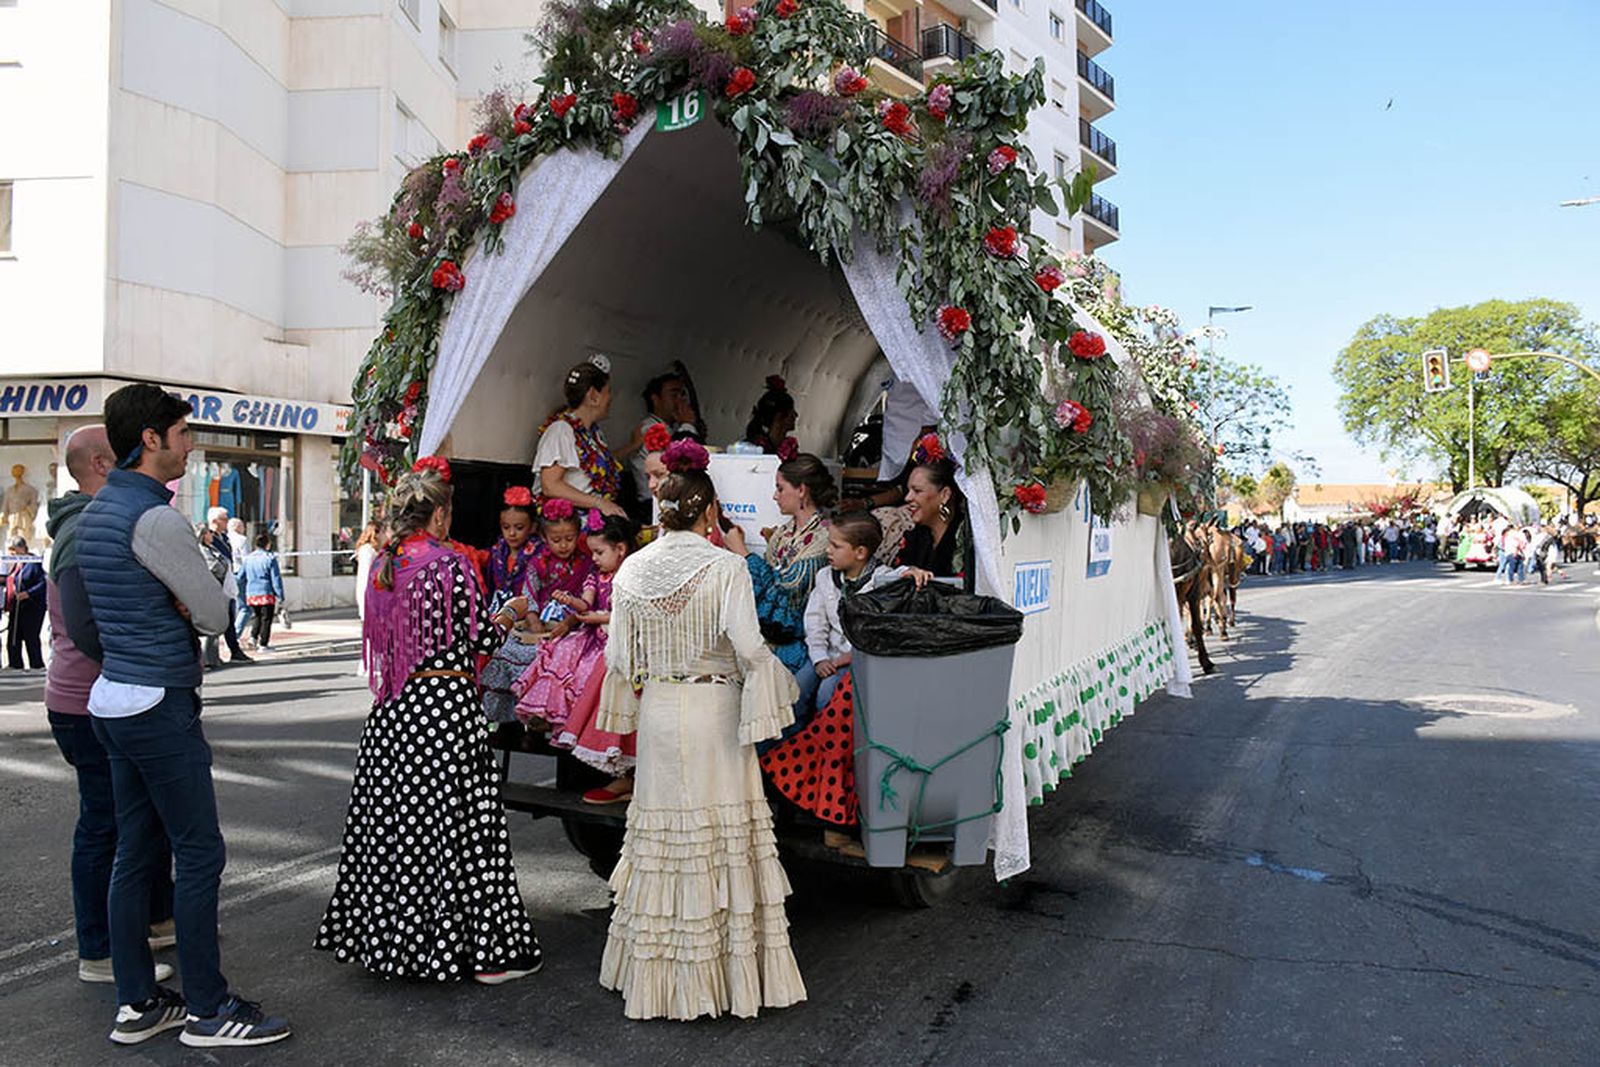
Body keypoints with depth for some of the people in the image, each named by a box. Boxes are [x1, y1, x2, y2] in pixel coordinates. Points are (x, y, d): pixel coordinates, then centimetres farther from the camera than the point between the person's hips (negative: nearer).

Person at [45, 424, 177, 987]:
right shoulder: (87, 534, -20)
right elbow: (86, 627, -29)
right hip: (92, 708, -11)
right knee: (104, 826, 0)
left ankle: (158, 920, 33)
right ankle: (99, 954, 12)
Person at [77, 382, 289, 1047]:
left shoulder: (96, 512, 14)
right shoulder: (155, 517, -17)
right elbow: (216, 615, -13)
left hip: (112, 700, 10)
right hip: (161, 705, -10)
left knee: (135, 854, 13)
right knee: (200, 854, -2)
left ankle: (138, 1004, 21)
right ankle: (208, 1010, 6)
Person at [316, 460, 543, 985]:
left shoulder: (382, 566, 7)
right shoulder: (451, 565, -13)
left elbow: (384, 634, 14)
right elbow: (482, 639, -9)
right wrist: (512, 611, 11)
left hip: (393, 707, 7)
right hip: (446, 701, -7)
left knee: (390, 815, 14)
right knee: (456, 823, -1)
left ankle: (385, 932, 26)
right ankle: (485, 950, 7)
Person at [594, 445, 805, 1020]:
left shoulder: (632, 569, 1)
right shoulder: (726, 568, -11)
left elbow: (620, 657, 5)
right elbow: (750, 649, -17)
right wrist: (776, 685, 1)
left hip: (659, 711, 4)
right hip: (714, 713, -4)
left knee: (661, 832, 12)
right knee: (722, 833, 5)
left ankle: (658, 971, 22)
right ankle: (729, 969, 14)